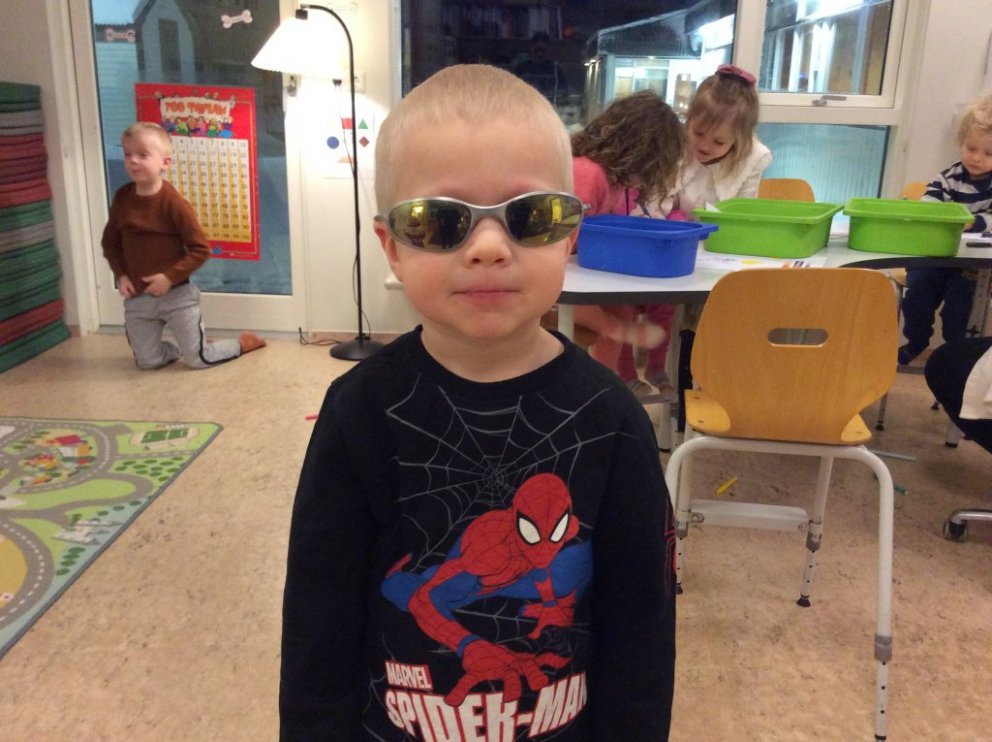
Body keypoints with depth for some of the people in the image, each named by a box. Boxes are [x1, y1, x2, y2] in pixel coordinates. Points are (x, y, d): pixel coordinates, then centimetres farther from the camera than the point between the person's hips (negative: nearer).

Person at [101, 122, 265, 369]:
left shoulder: (174, 202, -17)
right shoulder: (122, 198, -1)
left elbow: (201, 249, -16)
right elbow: (109, 242, 11)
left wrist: (170, 277, -21)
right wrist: (121, 275, -2)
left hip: (176, 294, -5)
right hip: (137, 297, 5)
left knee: (198, 359, 1)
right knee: (147, 361, 10)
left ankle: (243, 342, 28)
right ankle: (183, 347, 39)